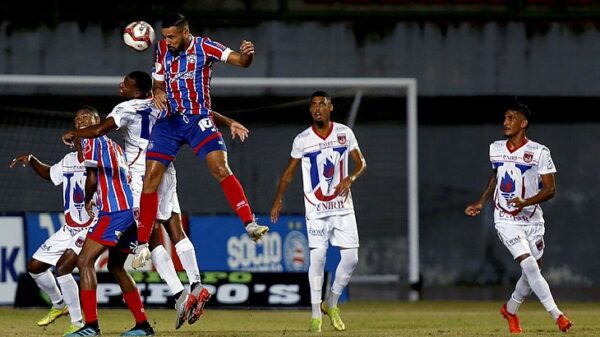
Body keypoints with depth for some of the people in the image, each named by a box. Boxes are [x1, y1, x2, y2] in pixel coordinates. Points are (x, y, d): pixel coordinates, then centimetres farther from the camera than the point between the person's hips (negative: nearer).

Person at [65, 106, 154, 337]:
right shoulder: (114, 146, 27)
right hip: (132, 210, 9)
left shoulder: (90, 141, 2)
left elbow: (92, 178, -8)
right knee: (116, 266, 22)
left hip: (114, 211, -9)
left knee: (85, 260, -13)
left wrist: (87, 201, 11)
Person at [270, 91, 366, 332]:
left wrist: (350, 179, -12)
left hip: (342, 207, 2)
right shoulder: (302, 140, -2)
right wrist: (278, 200, 0)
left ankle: (331, 304, 17)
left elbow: (361, 163, 8)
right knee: (317, 257, -11)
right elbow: (289, 172, 8)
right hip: (316, 209, -2)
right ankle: (316, 315, -4)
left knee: (351, 257, -3)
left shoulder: (345, 133, 2)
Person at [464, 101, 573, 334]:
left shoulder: (539, 153, -9)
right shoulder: (495, 149, 3)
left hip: (532, 221, 0)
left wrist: (526, 202, -24)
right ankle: (557, 315, -17)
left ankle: (510, 309, 35)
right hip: (506, 221, 0)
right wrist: (481, 203, 17)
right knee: (530, 266, -17)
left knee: (532, 272, 8)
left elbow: (550, 189, -10)